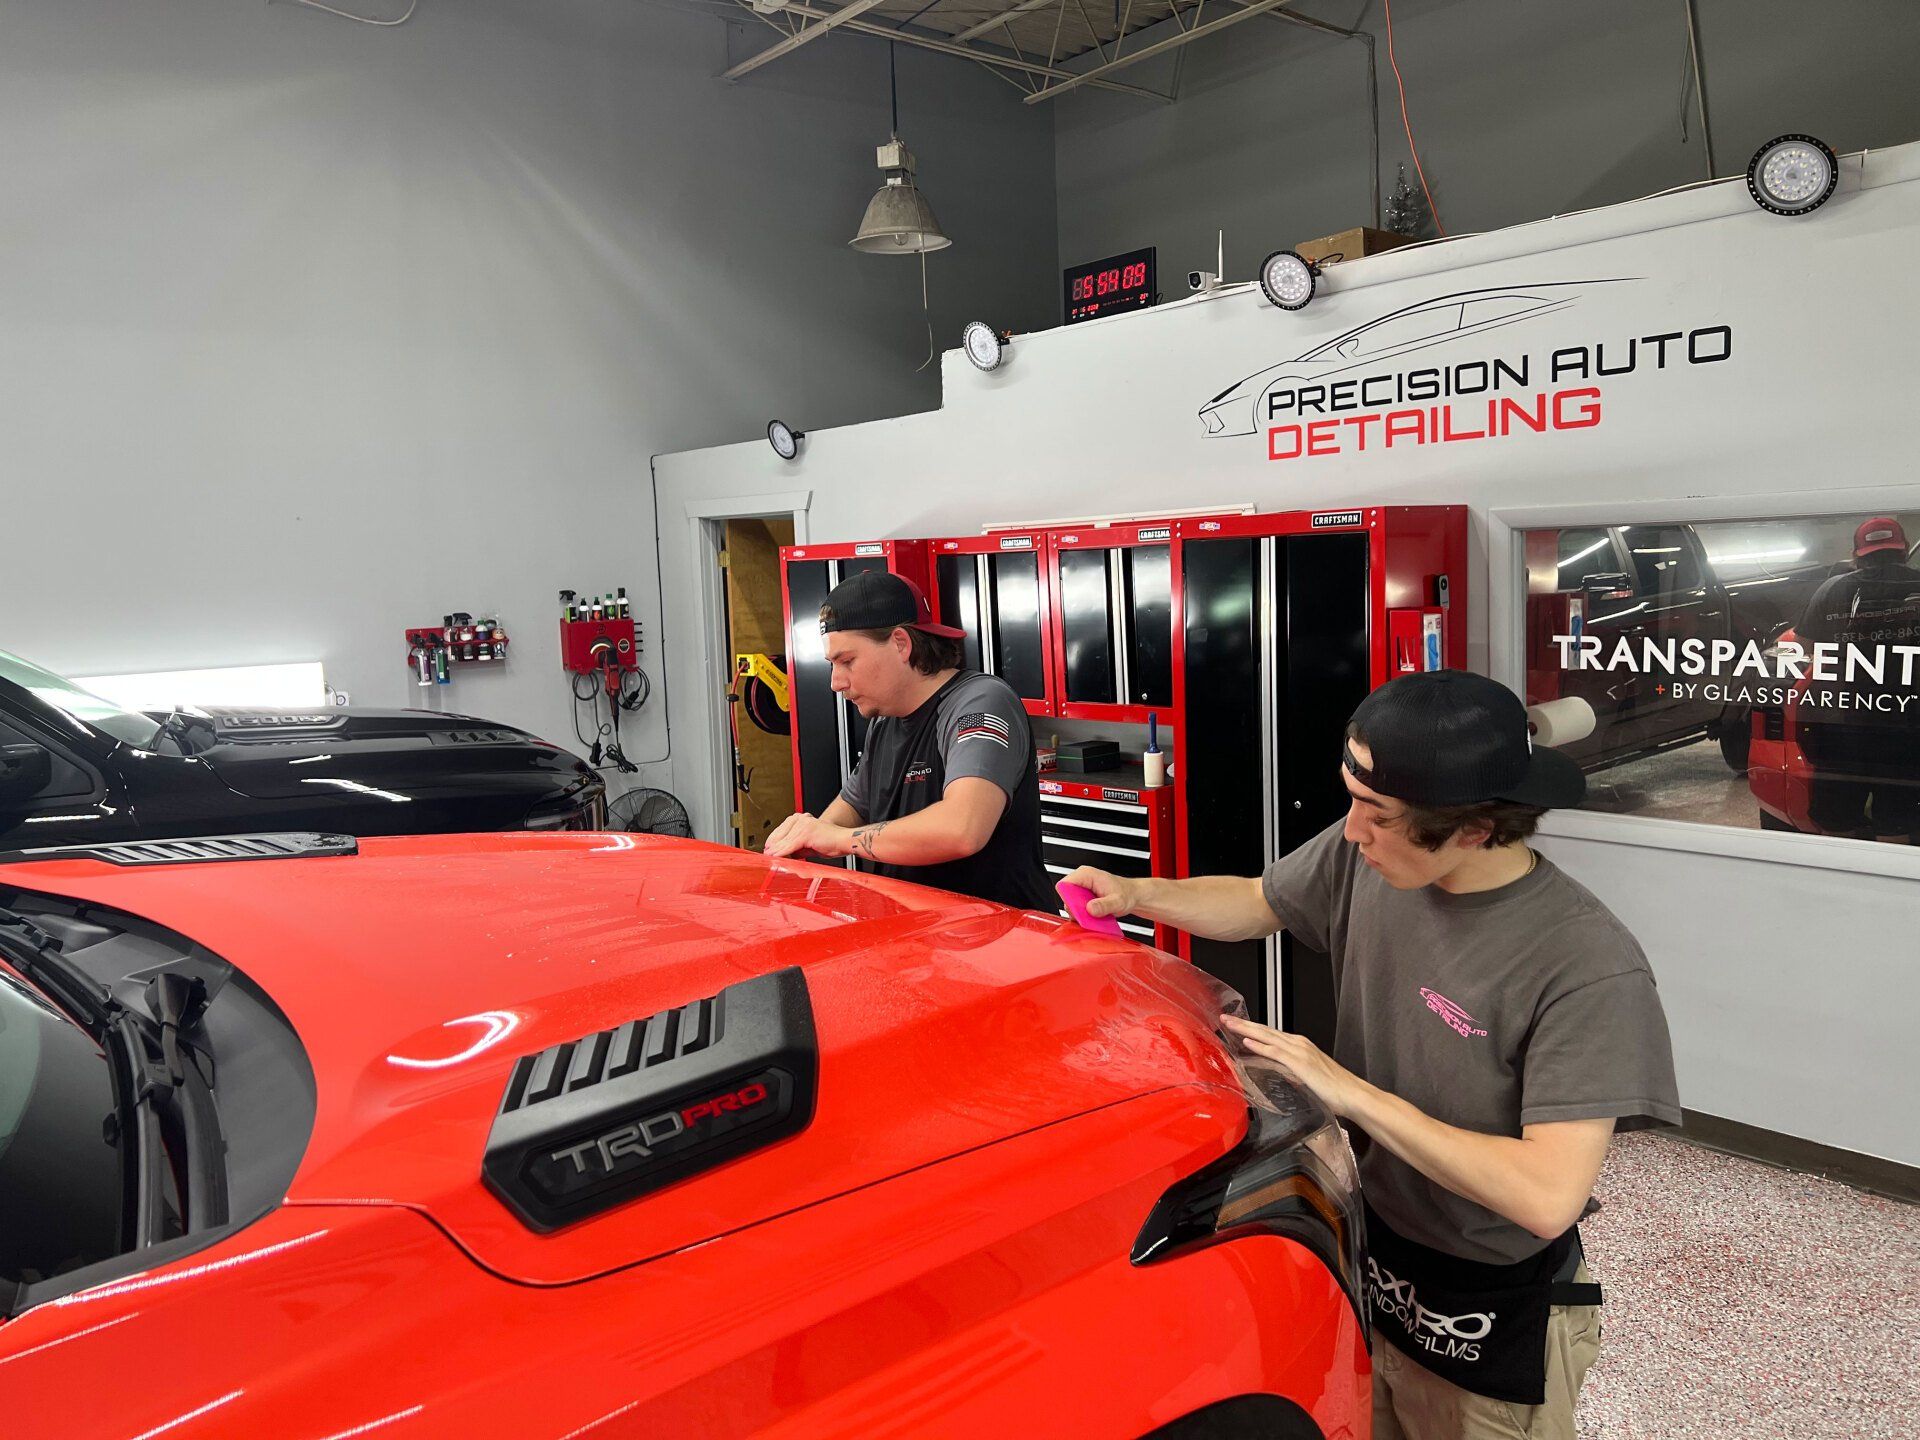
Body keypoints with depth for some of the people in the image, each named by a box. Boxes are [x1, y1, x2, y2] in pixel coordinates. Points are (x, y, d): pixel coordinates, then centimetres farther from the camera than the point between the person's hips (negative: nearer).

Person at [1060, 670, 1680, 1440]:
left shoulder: (1590, 967, -29)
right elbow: (1254, 903, 6)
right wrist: (1138, 894, -11)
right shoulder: (1361, 857, -13)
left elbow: (1548, 1196, -33)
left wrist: (1353, 1091, -30)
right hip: (1354, 1266, 5)